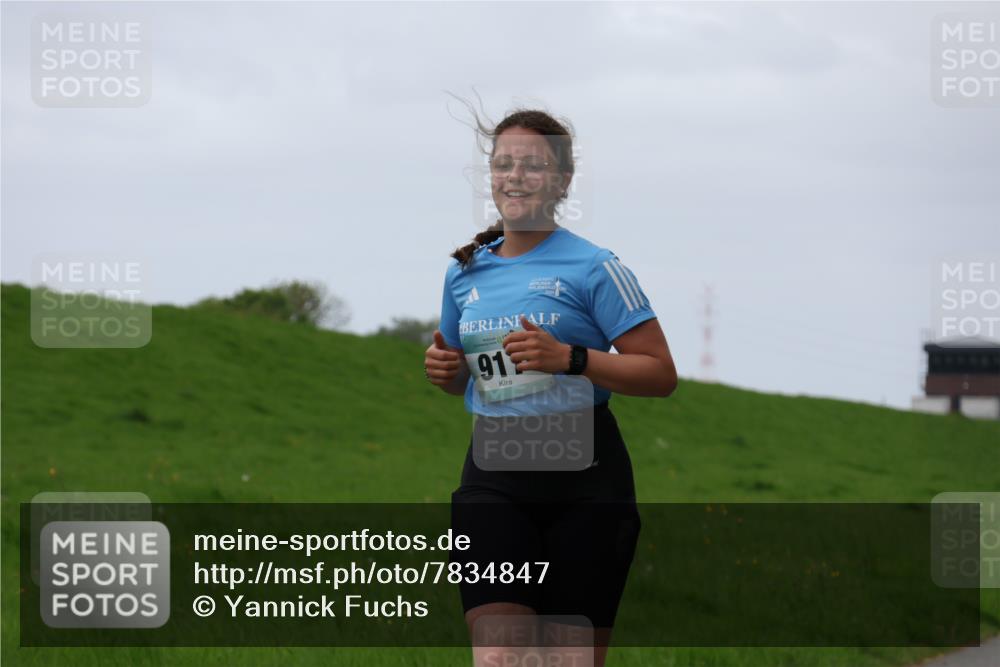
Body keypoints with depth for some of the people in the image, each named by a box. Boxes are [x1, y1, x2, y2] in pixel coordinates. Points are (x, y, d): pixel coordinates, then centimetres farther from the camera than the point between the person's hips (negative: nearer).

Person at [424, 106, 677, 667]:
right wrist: (444, 369, 4)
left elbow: (662, 374, -9)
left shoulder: (594, 268, -4)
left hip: (583, 478, -3)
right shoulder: (465, 271, 12)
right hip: (493, 478, 3)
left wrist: (569, 357, -19)